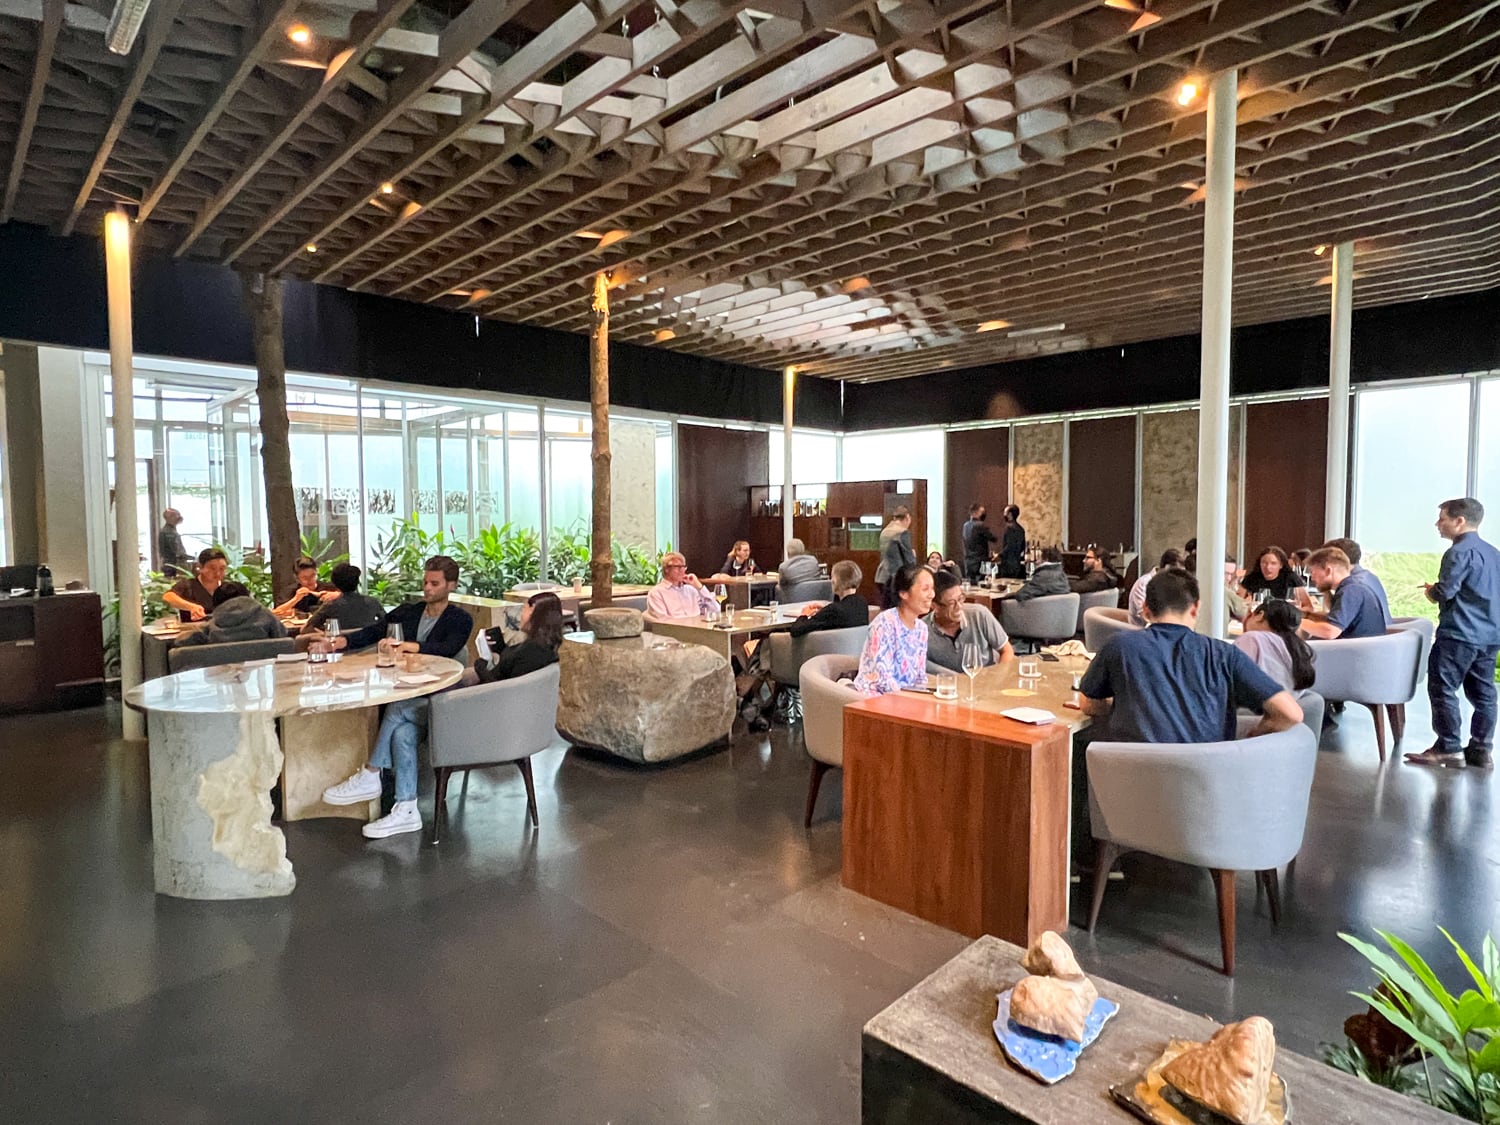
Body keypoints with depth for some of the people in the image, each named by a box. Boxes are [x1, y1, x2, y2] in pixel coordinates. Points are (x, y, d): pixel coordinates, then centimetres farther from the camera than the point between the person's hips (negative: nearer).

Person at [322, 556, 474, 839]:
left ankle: (369, 777, -18)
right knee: (403, 732, -27)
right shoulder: (408, 612, 17)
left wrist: (409, 646, -30)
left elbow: (447, 649, -18)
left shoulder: (460, 620, 1)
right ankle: (406, 811, -27)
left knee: (398, 709, -32)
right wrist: (341, 641, -8)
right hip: (408, 694, 4)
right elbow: (372, 632, 10)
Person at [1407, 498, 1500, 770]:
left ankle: (1449, 748, -3)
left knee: (1442, 689, -4)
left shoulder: (1460, 551, -13)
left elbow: (1444, 592, -18)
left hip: (1459, 634, -9)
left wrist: (1430, 591, 3)